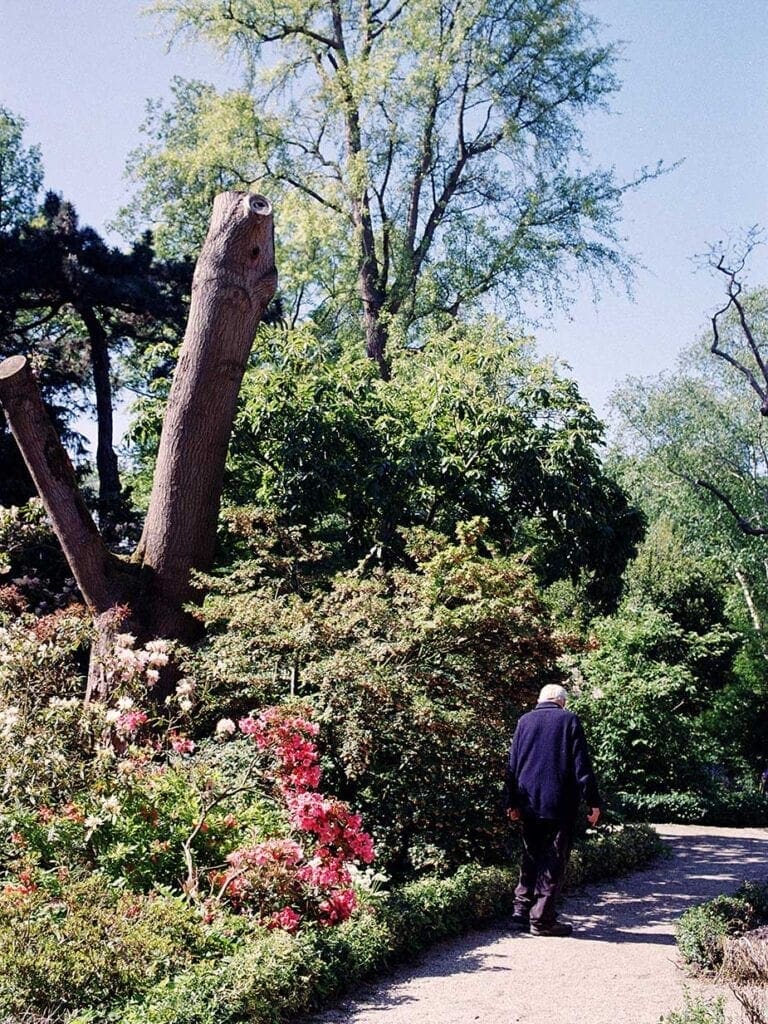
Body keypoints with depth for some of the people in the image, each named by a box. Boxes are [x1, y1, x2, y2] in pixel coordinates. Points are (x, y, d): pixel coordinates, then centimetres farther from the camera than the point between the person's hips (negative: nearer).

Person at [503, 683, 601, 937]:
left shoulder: (525, 721, 8)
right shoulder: (569, 720, -2)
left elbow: (512, 764, 9)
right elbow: (582, 765, -7)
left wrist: (511, 802, 13)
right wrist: (593, 802, -4)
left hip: (528, 805, 4)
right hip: (559, 804, -4)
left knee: (530, 859, 15)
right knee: (553, 862, 3)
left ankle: (521, 913, 14)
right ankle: (542, 919, 3)